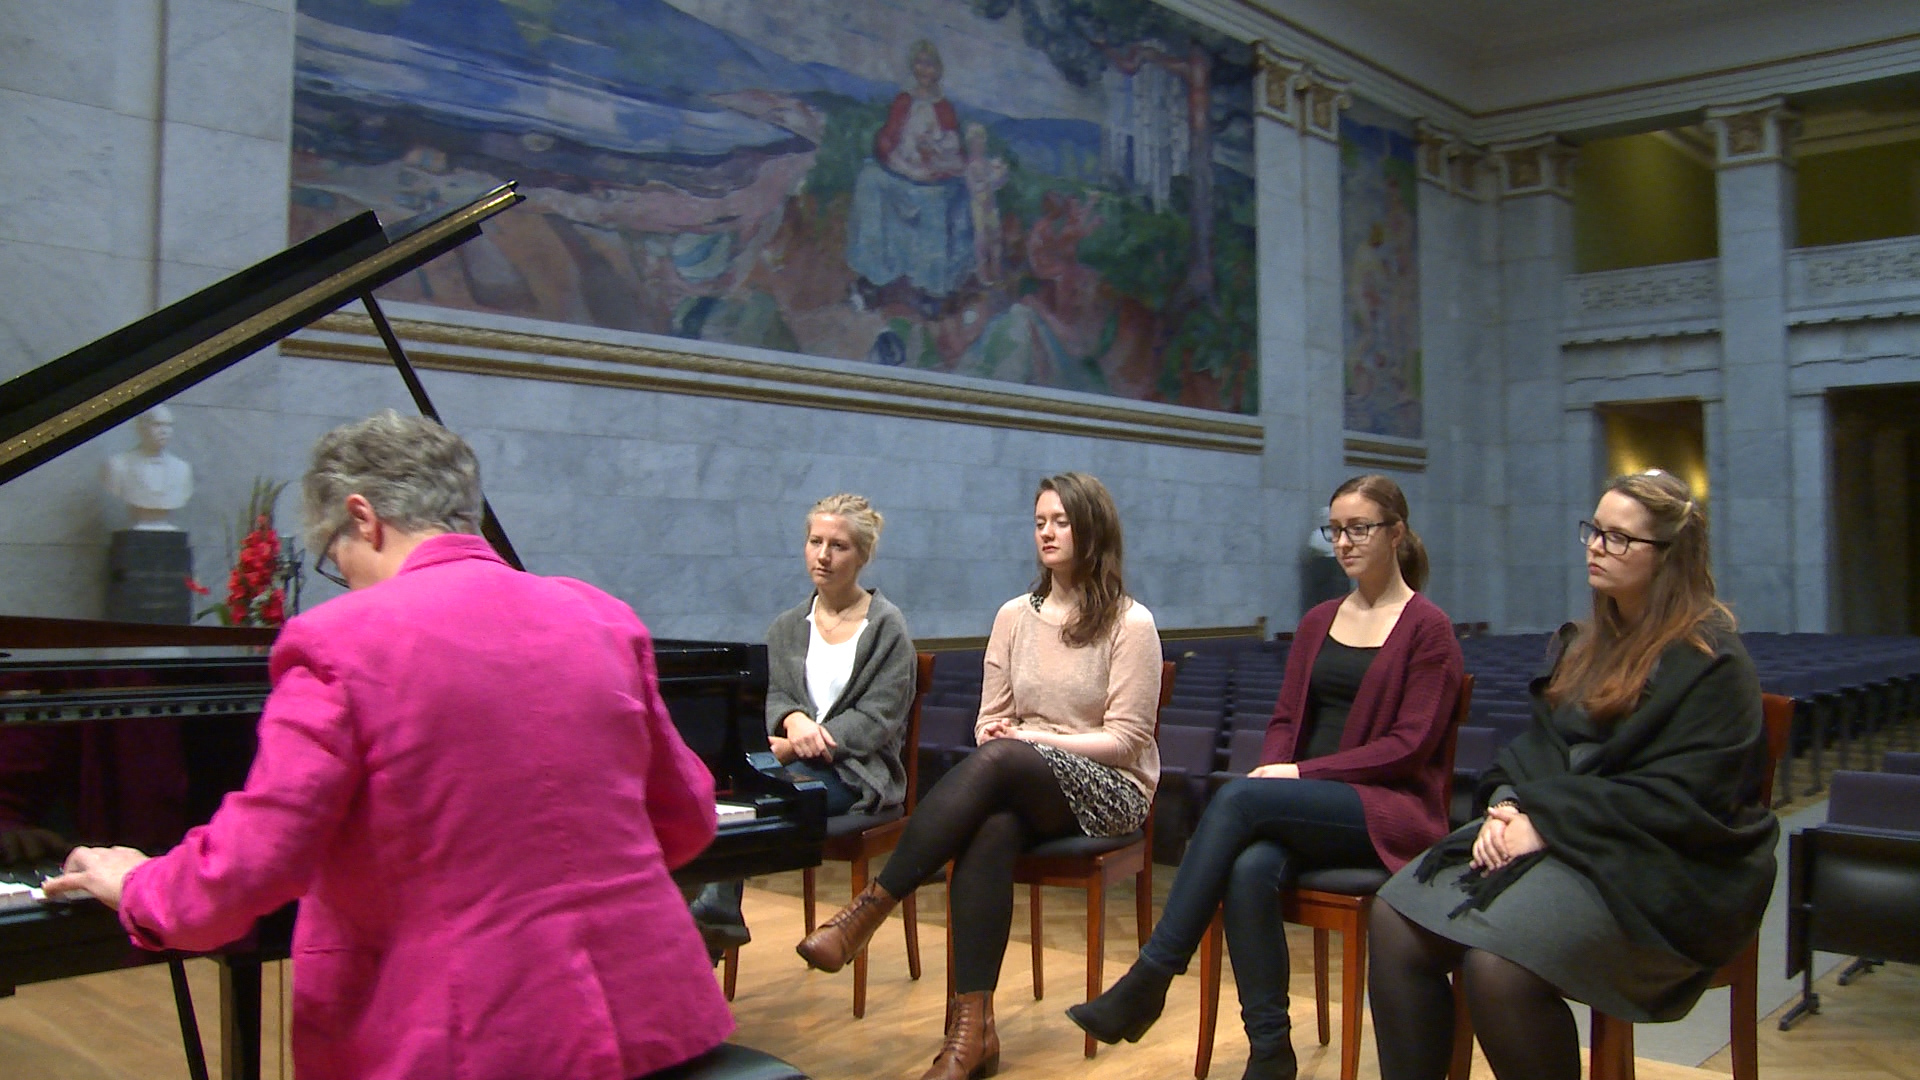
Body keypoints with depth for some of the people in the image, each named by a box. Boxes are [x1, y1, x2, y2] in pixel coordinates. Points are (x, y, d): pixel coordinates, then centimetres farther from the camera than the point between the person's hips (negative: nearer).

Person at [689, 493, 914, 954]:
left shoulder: (886, 628, 2)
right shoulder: (787, 628, 18)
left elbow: (877, 720, -7)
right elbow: (772, 697, 8)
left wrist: (795, 747, -16)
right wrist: (792, 719, -18)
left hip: (855, 773, -4)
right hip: (794, 759, 4)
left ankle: (714, 916, -21)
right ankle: (717, 916, -29)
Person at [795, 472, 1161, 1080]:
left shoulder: (1130, 623, -3)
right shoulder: (1015, 617, 12)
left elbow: (1126, 740, -7)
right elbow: (990, 721, 13)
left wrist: (1036, 739, -18)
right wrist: (995, 734, -12)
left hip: (1108, 790, -3)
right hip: (1023, 791, 4)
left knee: (1000, 759, -35)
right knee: (989, 830, -35)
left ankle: (868, 910, -34)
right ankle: (972, 1027, -34)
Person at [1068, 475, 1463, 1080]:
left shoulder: (1428, 627, -1)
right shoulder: (1318, 622, 18)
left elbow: (1409, 746, -8)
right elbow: (1285, 718, 15)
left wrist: (1304, 773, -15)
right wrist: (1273, 769, -8)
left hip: (1388, 808, -5)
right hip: (1308, 808, 5)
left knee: (1238, 799, -31)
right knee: (1250, 868, -32)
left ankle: (1149, 980, -26)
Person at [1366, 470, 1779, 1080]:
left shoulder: (1711, 662, -7)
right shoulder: (1588, 644, 18)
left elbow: (1677, 800, -16)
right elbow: (1539, 743, 16)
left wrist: (1548, 823, -18)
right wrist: (1508, 805, -6)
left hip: (1663, 870, -7)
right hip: (1550, 830, 7)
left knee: (1497, 961, -32)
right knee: (1397, 915, -15)